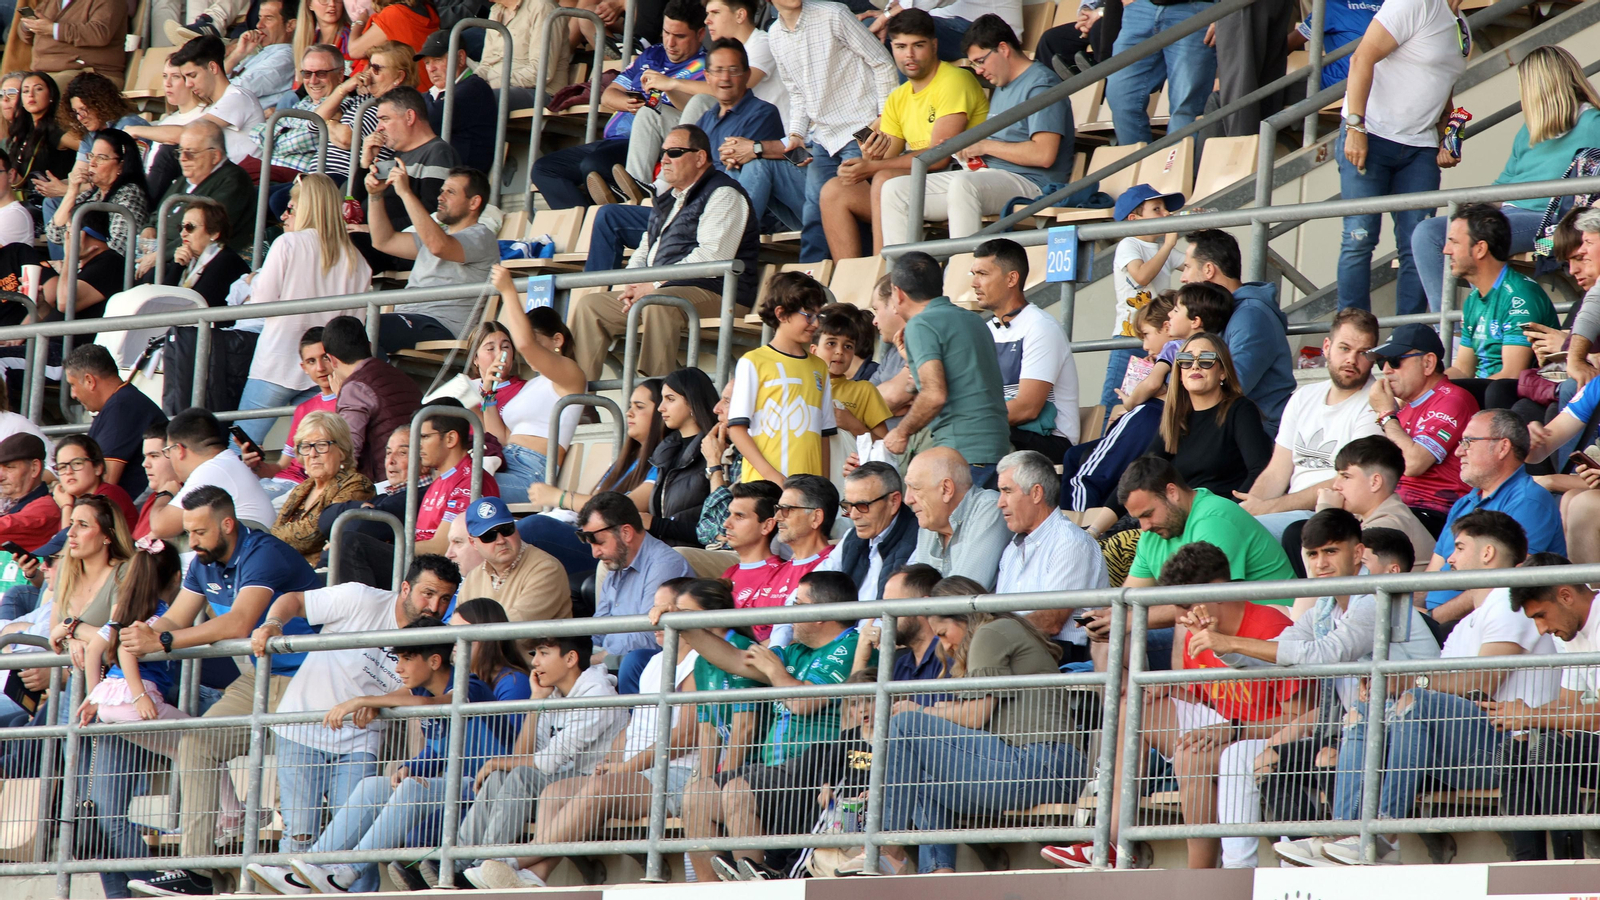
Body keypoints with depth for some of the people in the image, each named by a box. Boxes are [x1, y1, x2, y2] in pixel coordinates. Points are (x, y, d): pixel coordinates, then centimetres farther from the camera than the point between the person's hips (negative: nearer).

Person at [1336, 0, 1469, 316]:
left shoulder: (1463, 28, 15)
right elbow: (1362, 59, -18)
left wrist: (1446, 142, 9)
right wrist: (1355, 127, -22)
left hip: (1420, 147, 7)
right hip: (1369, 137, -7)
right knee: (1360, 239, -8)